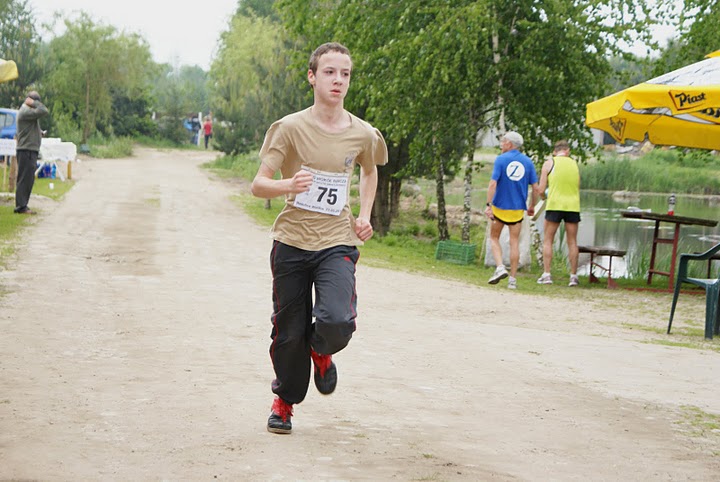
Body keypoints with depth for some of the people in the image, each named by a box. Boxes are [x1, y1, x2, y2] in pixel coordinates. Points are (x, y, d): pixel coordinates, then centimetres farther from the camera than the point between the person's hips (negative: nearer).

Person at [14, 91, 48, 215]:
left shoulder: (28, 111, 19)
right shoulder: (25, 111, -14)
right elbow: (43, 111, -25)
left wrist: (39, 131, 8)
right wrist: (34, 102, -12)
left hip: (31, 150, 10)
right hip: (26, 150, -10)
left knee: (28, 179, 12)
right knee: (25, 178, -9)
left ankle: (22, 206, 17)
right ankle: (21, 206, -9)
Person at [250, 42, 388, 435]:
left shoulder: (363, 134, 1)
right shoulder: (290, 128, -7)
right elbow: (258, 185, -11)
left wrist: (365, 215, 11)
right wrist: (288, 185, -32)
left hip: (337, 243, 1)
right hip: (291, 242, -1)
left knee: (338, 322, -21)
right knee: (289, 332, 6)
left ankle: (321, 351, 17)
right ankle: (284, 400, 34)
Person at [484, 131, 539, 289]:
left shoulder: (501, 159, -7)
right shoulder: (528, 162, 3)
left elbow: (493, 183, -16)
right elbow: (535, 188, 3)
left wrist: (488, 205, -17)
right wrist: (532, 206, 16)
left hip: (500, 207, -3)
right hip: (518, 209, 3)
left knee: (494, 237, 13)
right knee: (514, 242, 6)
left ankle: (500, 267, -8)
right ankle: (513, 279, 4)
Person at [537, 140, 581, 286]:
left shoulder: (549, 163, 2)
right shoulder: (575, 164, 12)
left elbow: (541, 190, -2)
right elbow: (578, 187, 14)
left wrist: (544, 197, 18)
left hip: (554, 204, -3)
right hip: (573, 206, 3)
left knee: (547, 240, 5)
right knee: (572, 242, 7)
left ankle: (546, 274, -2)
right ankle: (573, 276, 6)